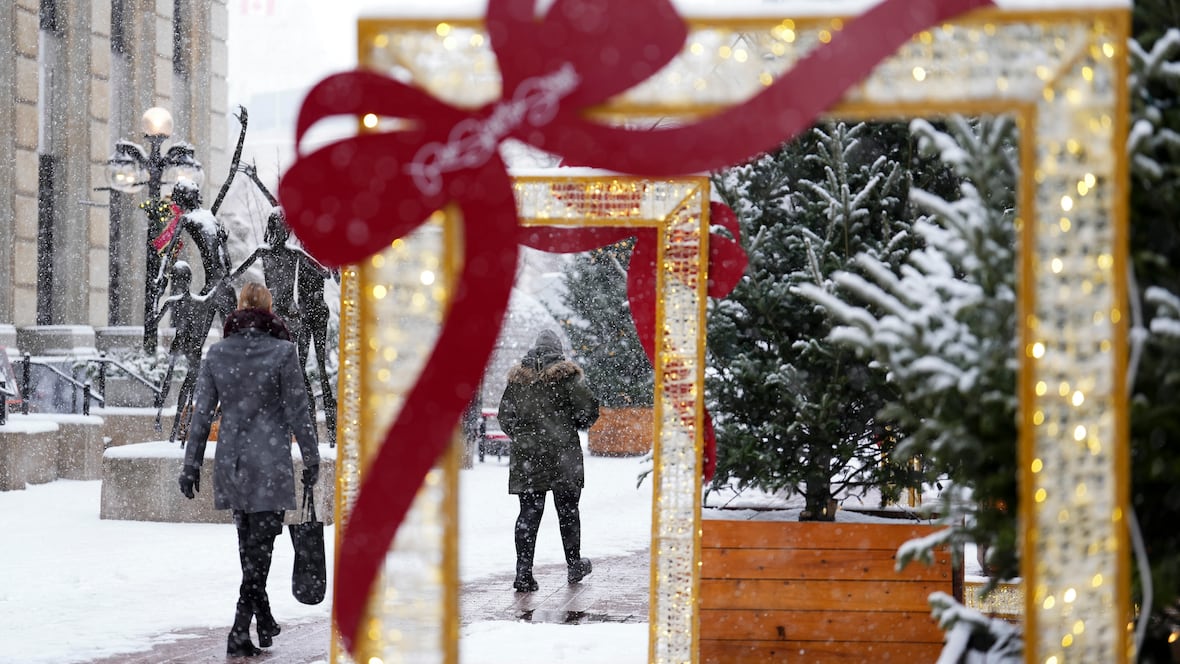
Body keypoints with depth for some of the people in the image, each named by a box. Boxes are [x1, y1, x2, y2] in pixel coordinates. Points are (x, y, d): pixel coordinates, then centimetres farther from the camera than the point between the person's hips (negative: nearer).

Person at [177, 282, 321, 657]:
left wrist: (191, 465, 9)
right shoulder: (282, 351, -8)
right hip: (270, 463, -4)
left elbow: (201, 413, 4)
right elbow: (297, 411, -5)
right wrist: (311, 458, 4)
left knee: (248, 544, 18)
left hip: (230, 462, 4)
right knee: (260, 545, -1)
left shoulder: (216, 354, 2)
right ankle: (240, 634, -8)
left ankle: (264, 621, 29)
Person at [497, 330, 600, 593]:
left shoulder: (517, 378, 6)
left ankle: (523, 573, -7)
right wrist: (575, 425, 12)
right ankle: (574, 566, 24)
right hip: (562, 457, -2)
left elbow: (505, 416, 9)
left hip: (525, 456, 2)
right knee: (568, 511, 12)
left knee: (528, 514, 2)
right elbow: (589, 409, -8)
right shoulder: (567, 375, -4)